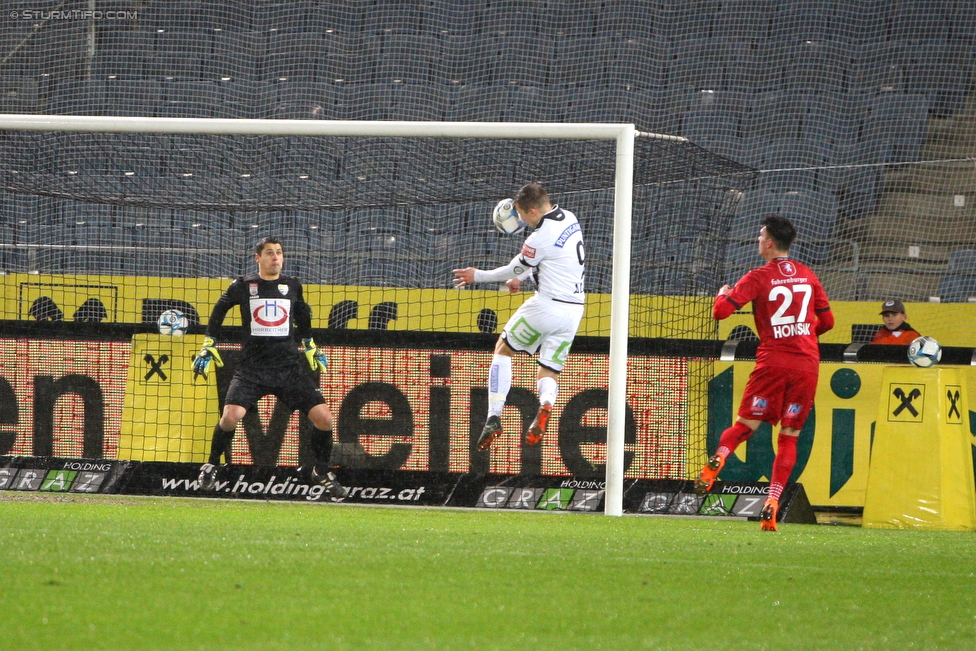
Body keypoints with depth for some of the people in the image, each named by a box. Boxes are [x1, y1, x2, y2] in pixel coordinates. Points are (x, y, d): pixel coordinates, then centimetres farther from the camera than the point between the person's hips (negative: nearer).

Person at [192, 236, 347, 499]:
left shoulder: (293, 287, 7)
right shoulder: (243, 287, 0)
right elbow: (219, 311, 17)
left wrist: (310, 347, 29)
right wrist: (209, 346, 16)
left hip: (289, 366, 2)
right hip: (252, 366, -2)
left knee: (323, 417, -9)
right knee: (230, 416, -22)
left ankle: (321, 472, 15)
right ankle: (211, 467, 5)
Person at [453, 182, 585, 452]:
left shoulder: (541, 237, -18)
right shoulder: (569, 218, 7)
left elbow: (515, 269, -3)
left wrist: (478, 276, 11)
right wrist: (520, 277, 32)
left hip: (547, 305, -7)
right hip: (574, 310, 7)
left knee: (503, 349, 14)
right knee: (549, 373, 11)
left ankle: (494, 417, 3)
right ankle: (546, 404, -24)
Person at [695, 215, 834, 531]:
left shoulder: (759, 278, -3)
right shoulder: (808, 276, 11)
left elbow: (721, 310, -10)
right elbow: (827, 320, 16)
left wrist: (722, 294, 13)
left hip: (773, 361, -3)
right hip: (807, 362, 3)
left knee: (745, 424, 5)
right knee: (789, 436, 7)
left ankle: (717, 460, -27)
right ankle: (771, 506, -2)